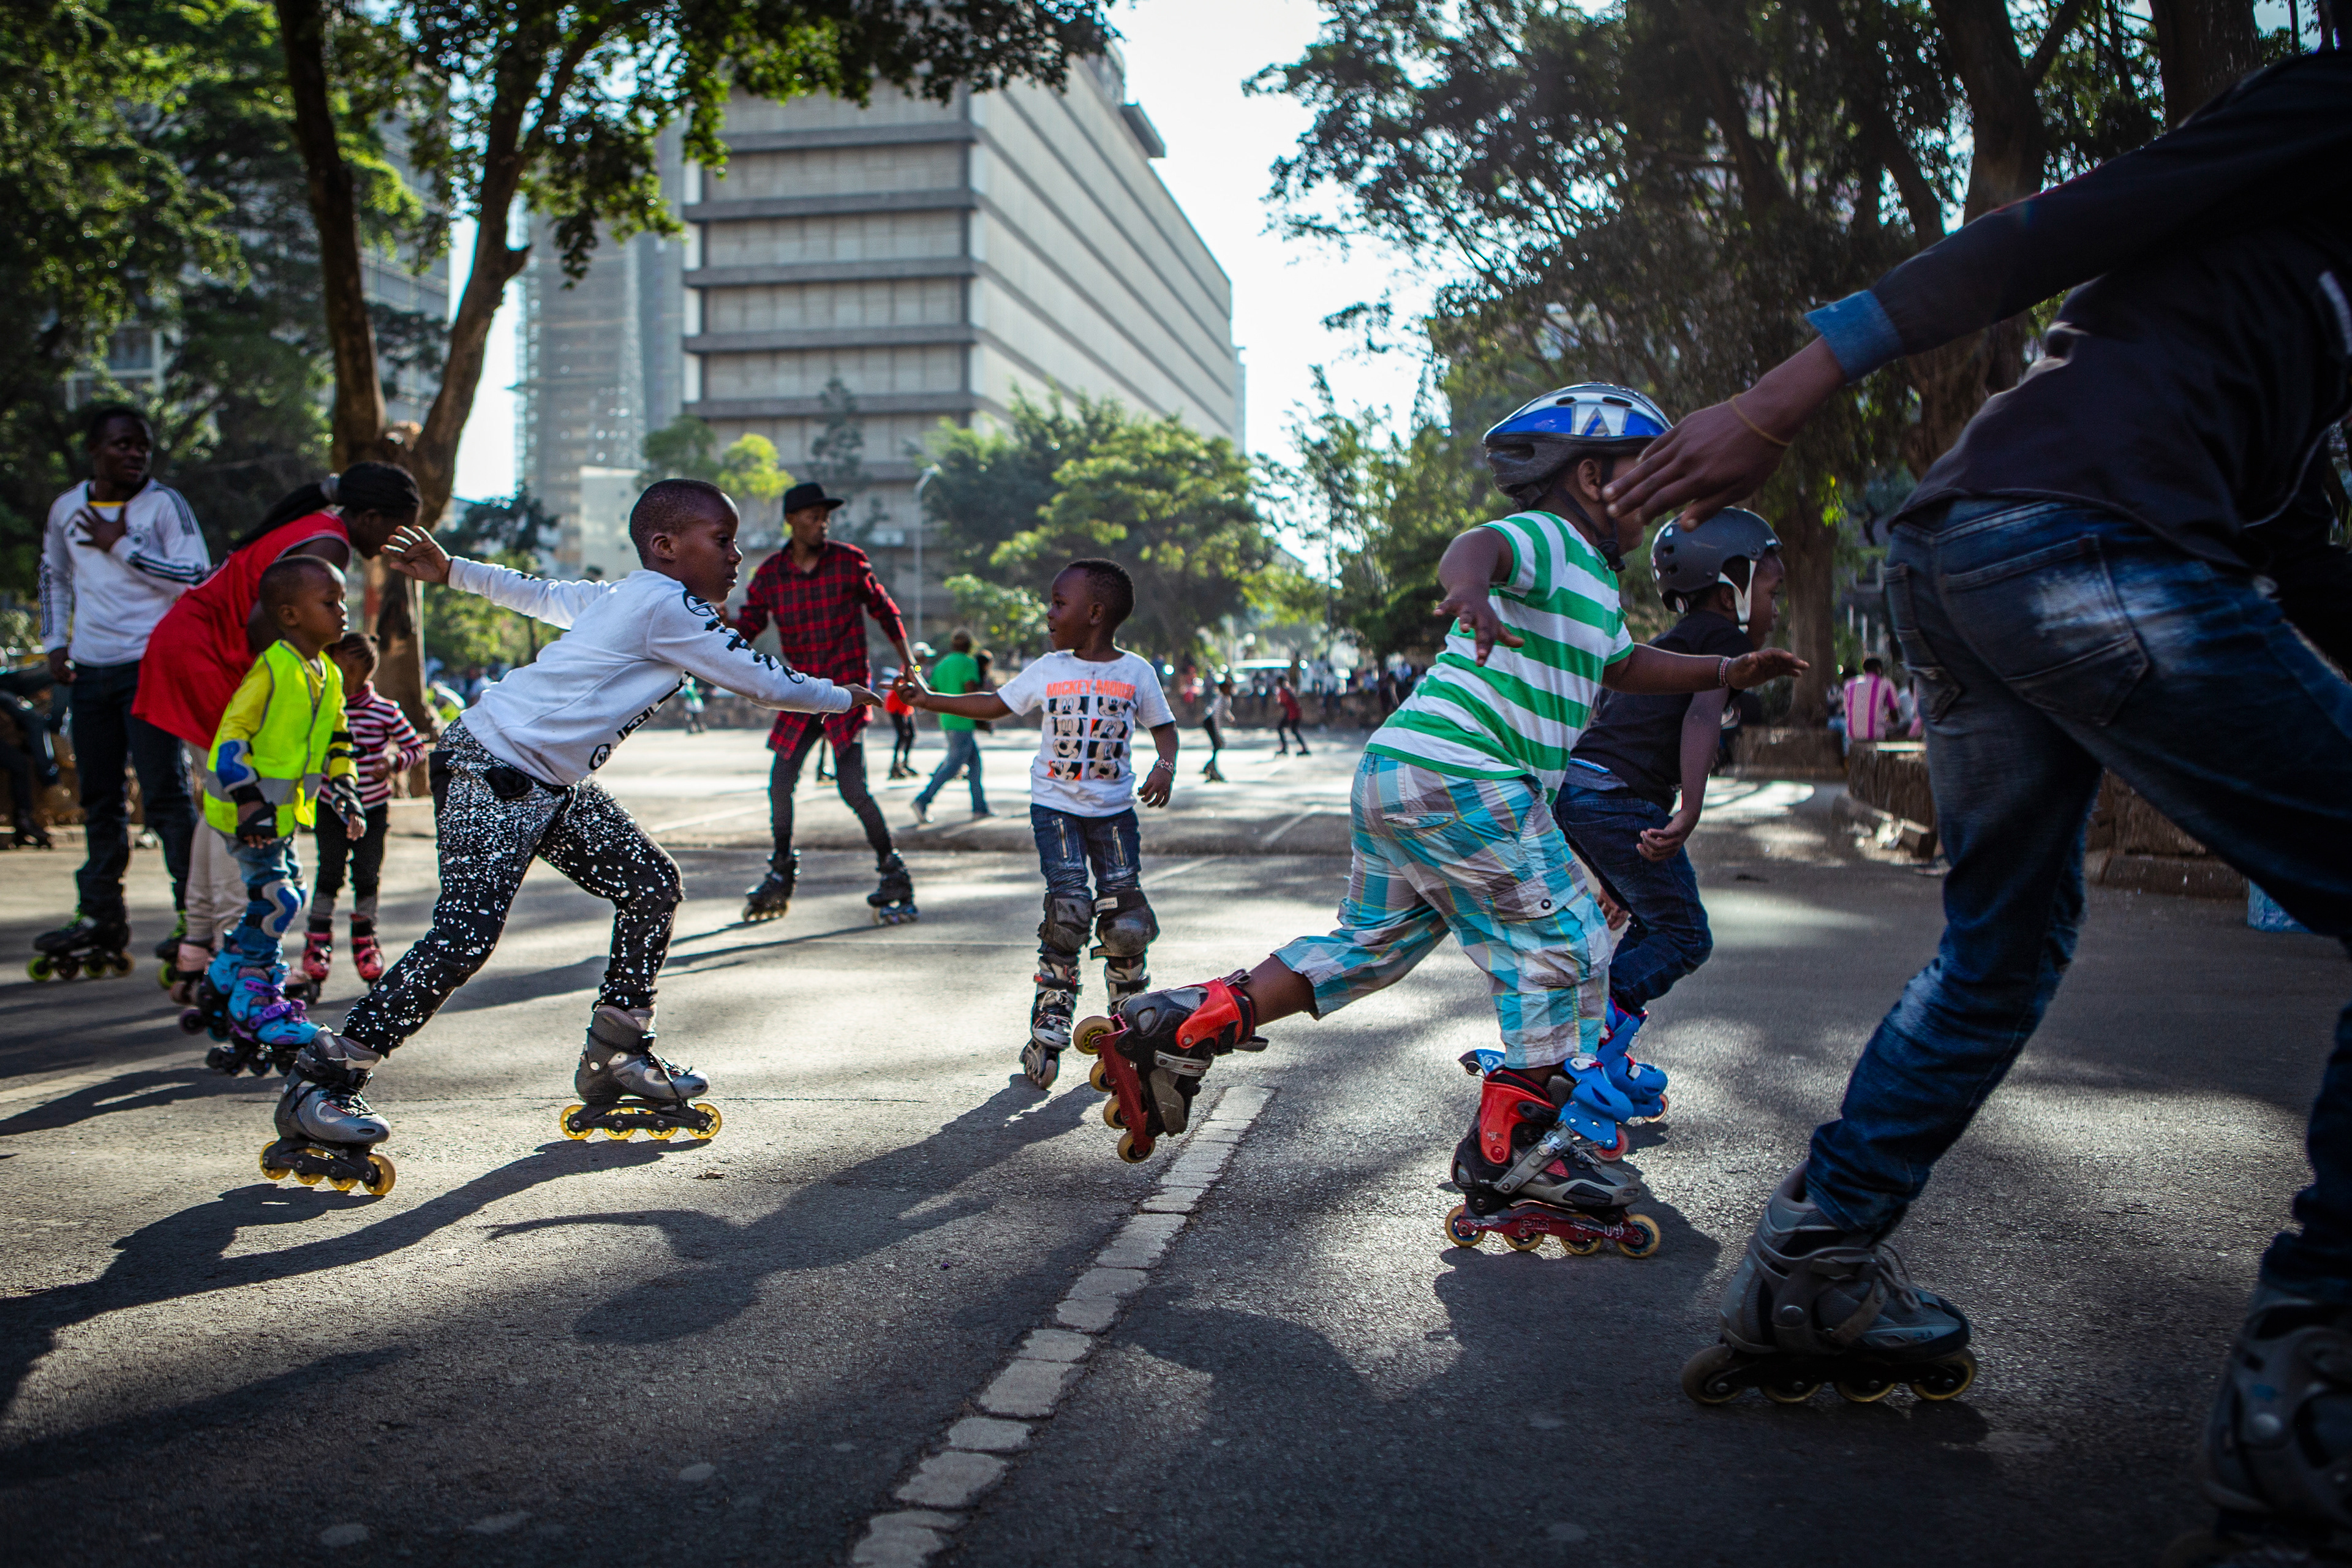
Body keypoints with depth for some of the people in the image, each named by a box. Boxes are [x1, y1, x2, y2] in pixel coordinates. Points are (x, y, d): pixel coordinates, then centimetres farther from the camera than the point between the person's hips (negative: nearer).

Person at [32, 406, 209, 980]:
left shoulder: (164, 503, -6)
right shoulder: (66, 509, 9)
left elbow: (197, 580, -15)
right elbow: (54, 575, 25)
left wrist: (121, 545, -14)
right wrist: (56, 643, 15)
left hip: (148, 667, -6)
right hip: (88, 672, 6)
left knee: (165, 793, -9)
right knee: (99, 799, 11)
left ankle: (195, 916, -5)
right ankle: (101, 917, 19)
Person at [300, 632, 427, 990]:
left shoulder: (385, 711, -12)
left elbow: (416, 746, -2)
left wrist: (394, 762, -20)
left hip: (373, 807, -1)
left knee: (367, 876, 6)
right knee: (329, 873, 0)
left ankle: (364, 941, 25)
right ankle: (318, 941, 14)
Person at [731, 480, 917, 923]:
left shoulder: (850, 562, -5)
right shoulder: (770, 574, 2)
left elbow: (885, 611, 6)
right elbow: (746, 628, 3)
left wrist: (909, 668, 4)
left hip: (847, 688, -4)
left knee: (852, 787, -15)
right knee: (780, 784, 4)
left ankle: (894, 874, -1)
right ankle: (781, 874, 25)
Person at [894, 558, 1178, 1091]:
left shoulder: (1136, 672, -1)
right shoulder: (1047, 671, 2)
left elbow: (1164, 727, 6)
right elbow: (996, 704, 12)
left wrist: (1165, 767, -14)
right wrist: (929, 700, 8)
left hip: (1114, 810, 0)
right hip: (1055, 806, 0)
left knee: (1125, 918, -3)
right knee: (1067, 909, -13)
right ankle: (1049, 1028, -4)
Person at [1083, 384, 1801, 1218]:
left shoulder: (1595, 584, 25)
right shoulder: (1546, 541, -7)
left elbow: (1625, 664, 42)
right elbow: (1480, 544, -30)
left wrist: (1729, 671, 35)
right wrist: (1468, 582, -54)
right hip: (1459, 779, -11)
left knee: (1374, 942, 16)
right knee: (1564, 948, -1)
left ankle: (1187, 1023, 10)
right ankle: (1515, 1148, 7)